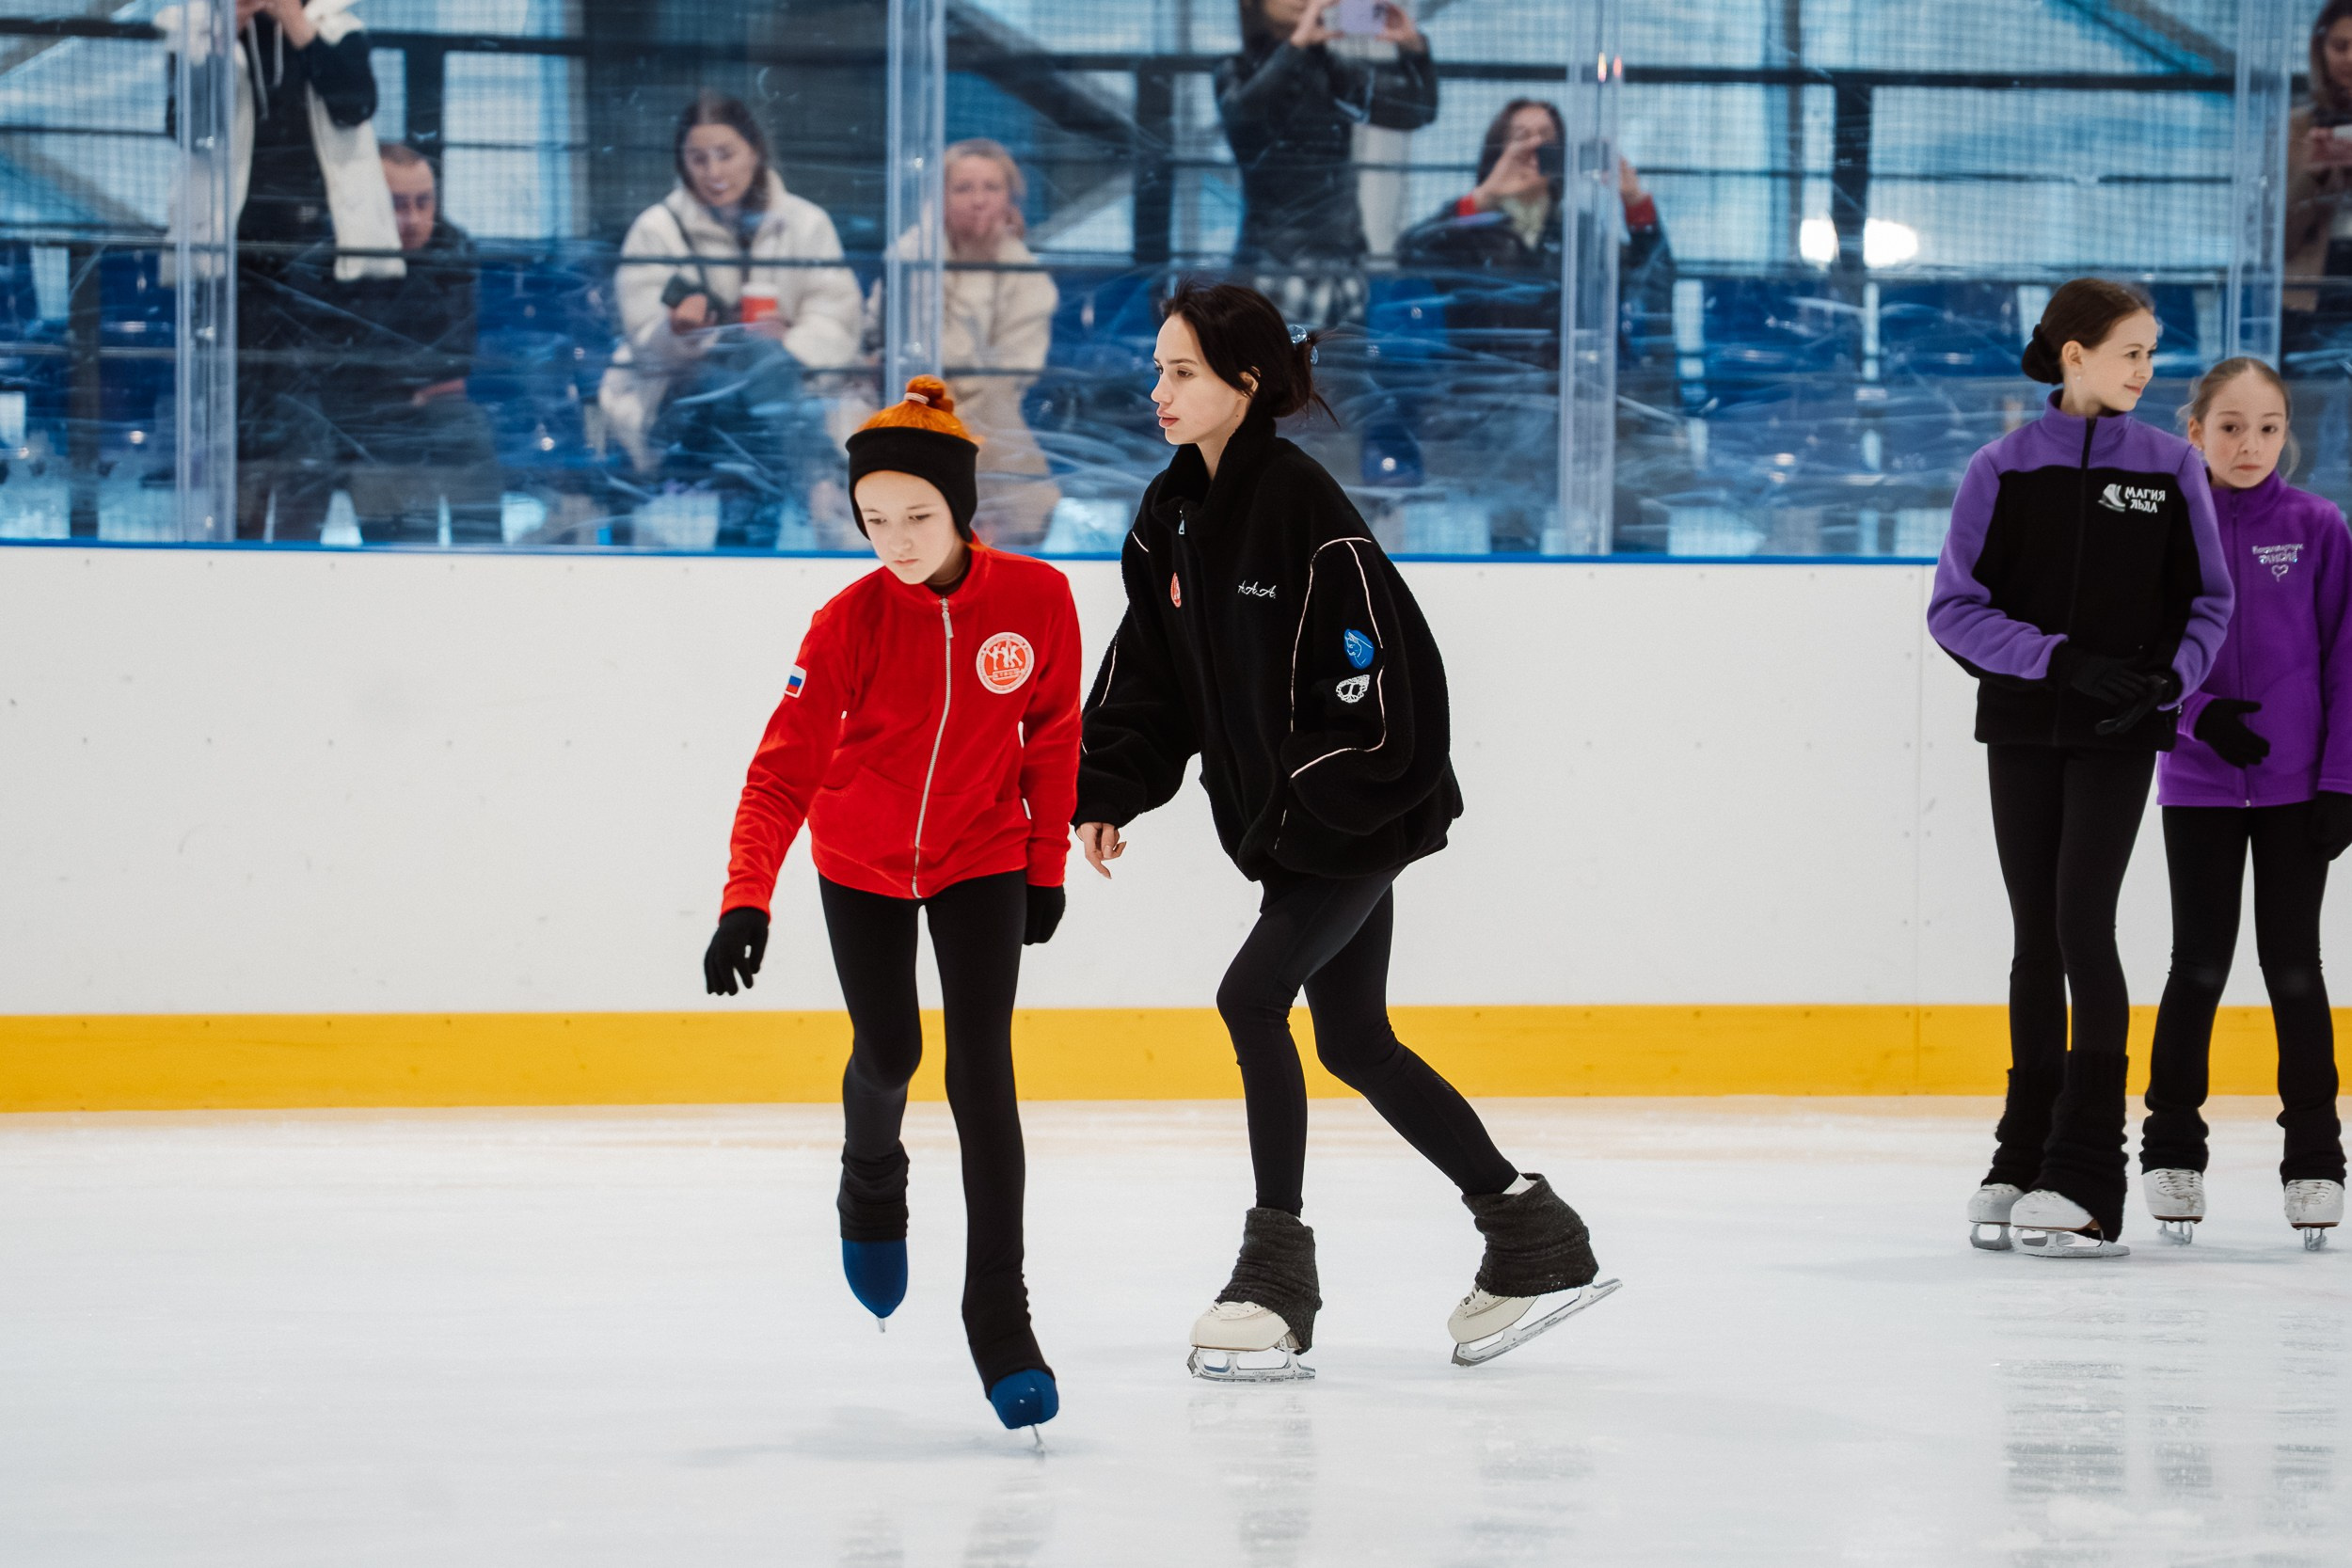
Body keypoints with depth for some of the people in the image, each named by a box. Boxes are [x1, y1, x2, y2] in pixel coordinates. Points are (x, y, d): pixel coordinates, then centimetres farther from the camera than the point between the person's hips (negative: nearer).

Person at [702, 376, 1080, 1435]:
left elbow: (1053, 737, -3)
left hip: (983, 860, 0)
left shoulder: (1036, 601, -17)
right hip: (861, 866, 0)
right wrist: (746, 901, -34)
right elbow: (784, 768, -24)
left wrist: (1048, 865, 1)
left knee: (981, 1072, -10)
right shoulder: (851, 624, -21)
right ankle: (872, 1188, 45)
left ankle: (999, 1319, -8)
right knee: (888, 1053, 8)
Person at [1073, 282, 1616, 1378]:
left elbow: (1383, 670, -22)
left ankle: (1278, 1276, -7)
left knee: (1254, 997, -15)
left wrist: (1307, 800, -20)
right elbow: (1149, 675, 8)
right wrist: (1107, 793, -4)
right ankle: (1535, 1238, 22)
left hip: (1361, 820, -9)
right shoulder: (1172, 518, 5)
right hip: (1283, 824, 9)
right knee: (1353, 1043, 11)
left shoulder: (1301, 506, -20)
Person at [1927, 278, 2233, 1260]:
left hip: (2120, 736, -1)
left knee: (2082, 925, -12)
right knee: (2037, 940, 6)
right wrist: (2060, 659, -17)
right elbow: (1955, 608, -4)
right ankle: (2022, 1166, 15)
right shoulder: (2004, 469, -2)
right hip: (2022, 730, 1)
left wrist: (2169, 679, -11)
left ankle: (2087, 1185, -12)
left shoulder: (2169, 468, 1)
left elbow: (2207, 601, 7)